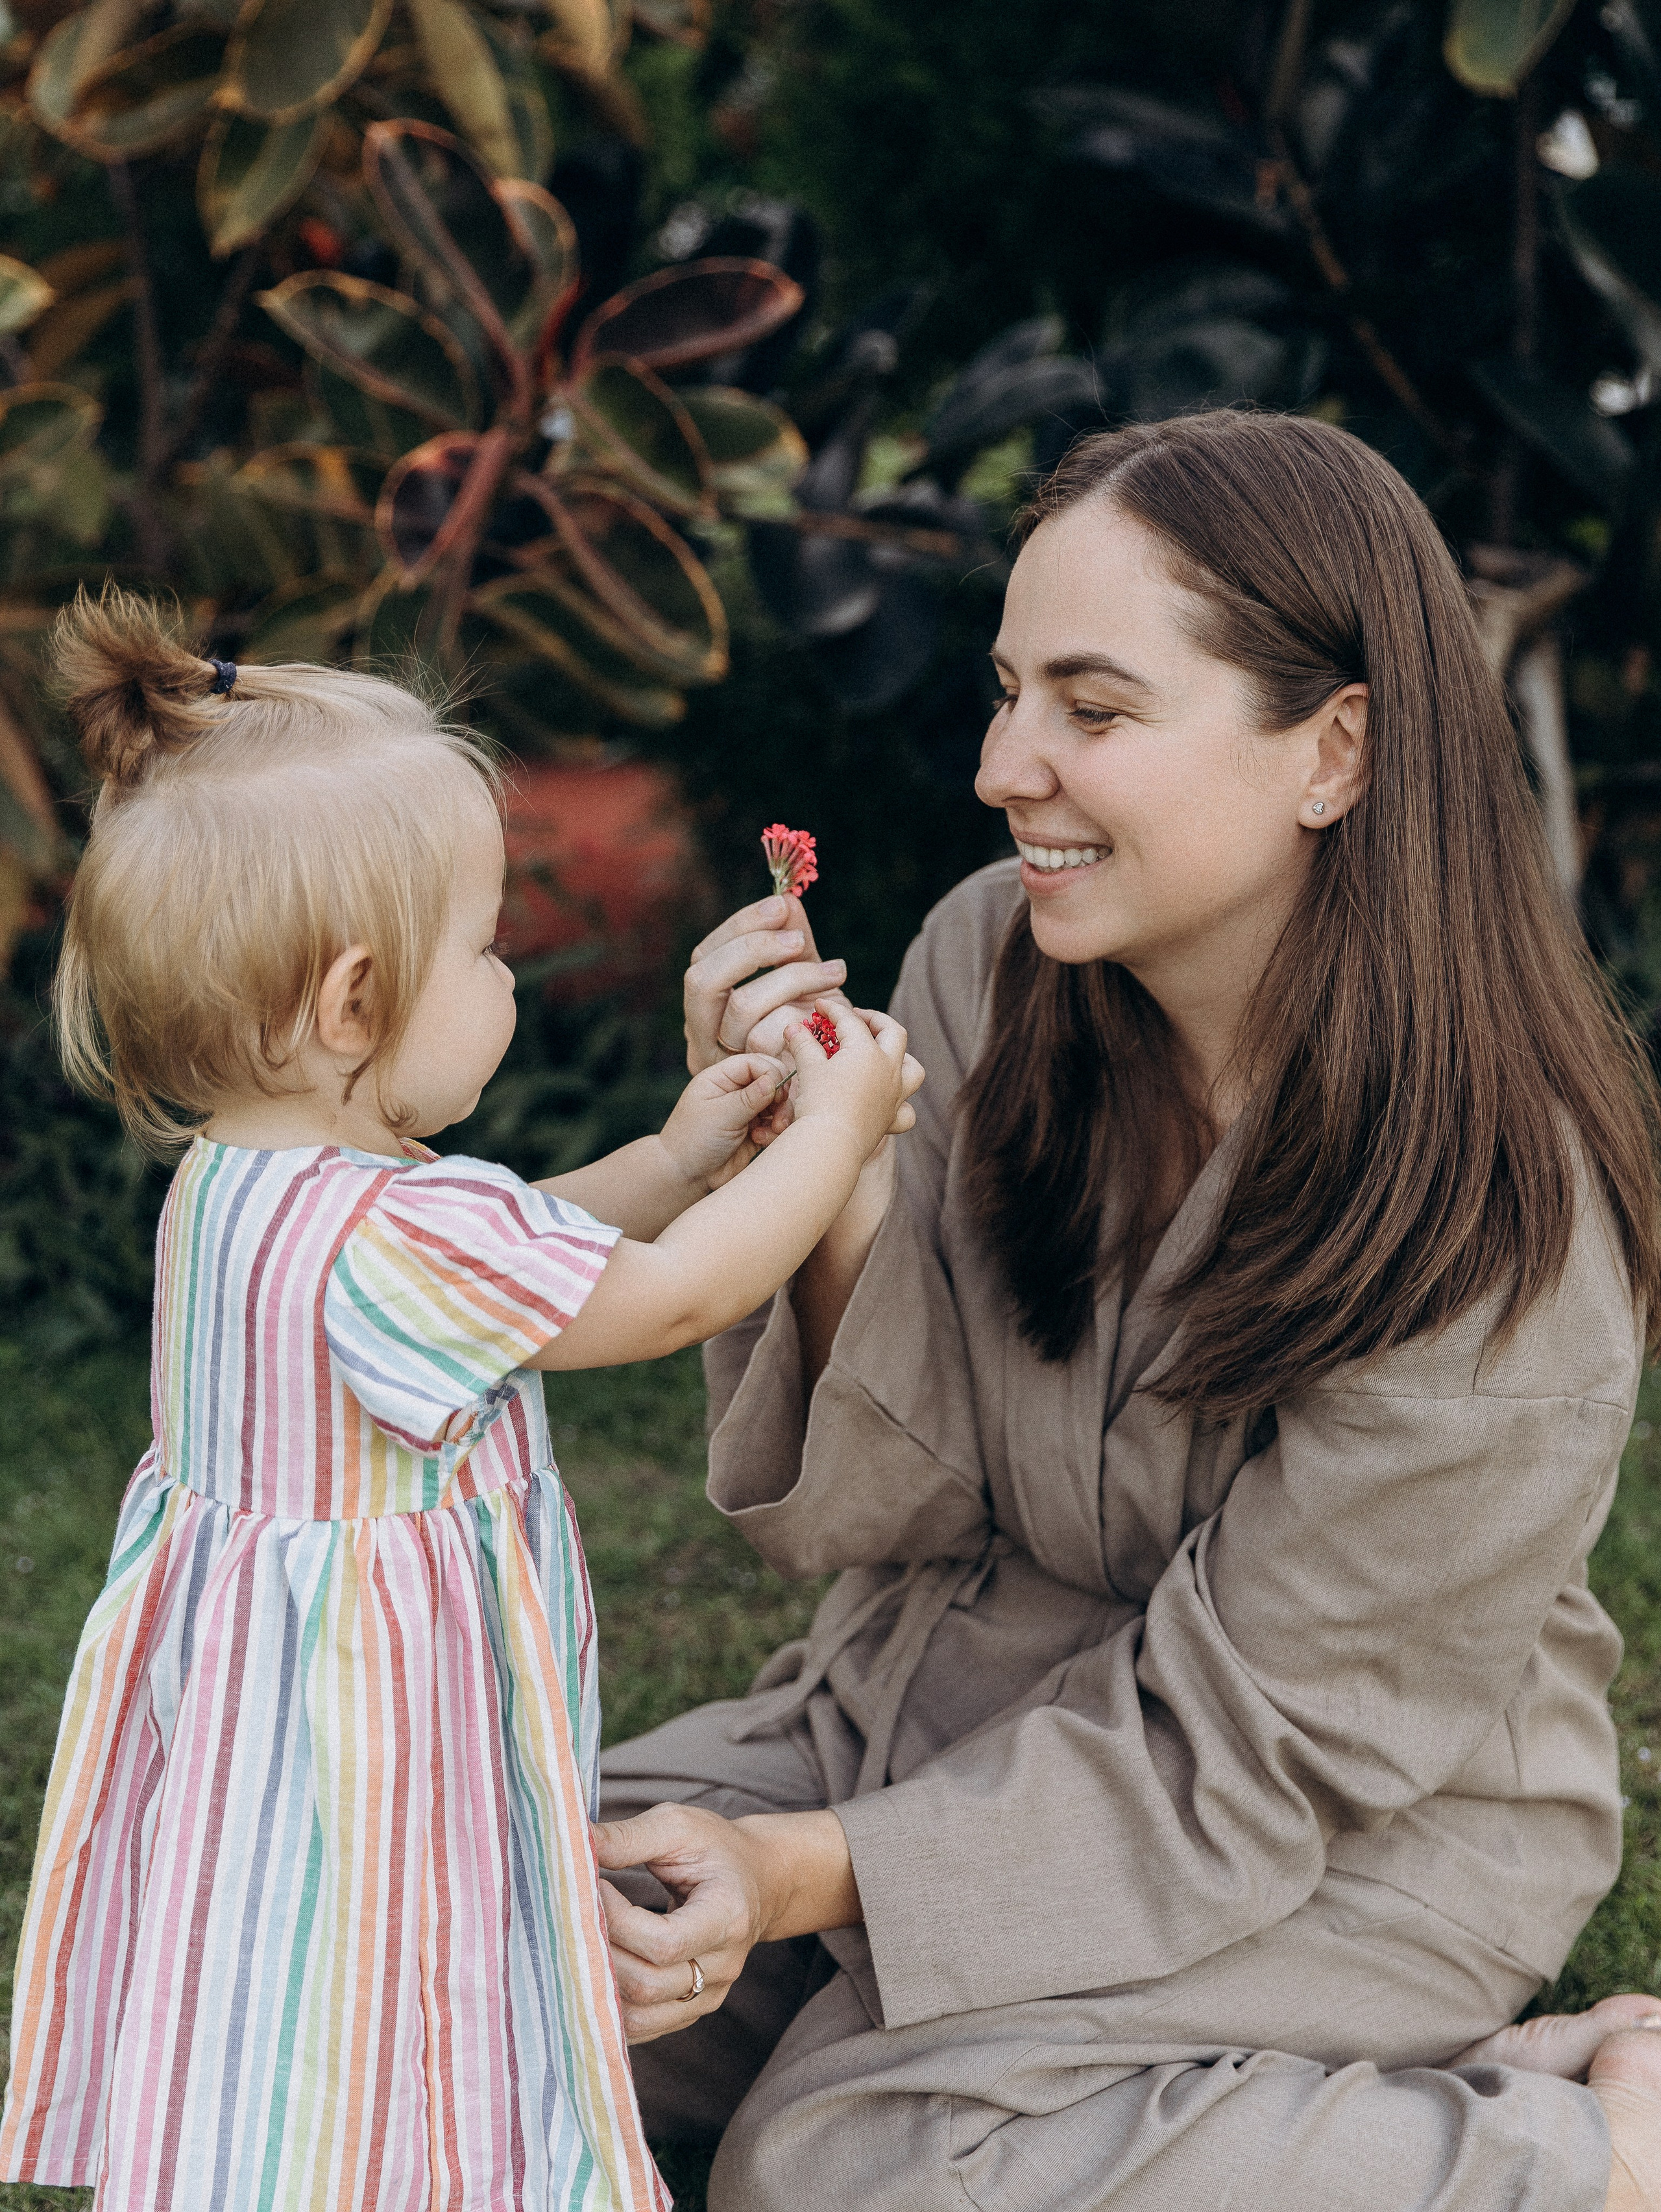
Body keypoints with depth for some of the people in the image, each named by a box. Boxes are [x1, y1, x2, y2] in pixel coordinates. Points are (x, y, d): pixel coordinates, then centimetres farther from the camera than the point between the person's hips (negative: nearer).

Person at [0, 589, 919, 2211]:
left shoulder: (242, 1181, 2)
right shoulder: (382, 1234, -29)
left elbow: (508, 1262, 19)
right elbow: (670, 1301, -17)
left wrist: (672, 1160, 13)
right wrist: (834, 1130, -4)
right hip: (359, 1754, -10)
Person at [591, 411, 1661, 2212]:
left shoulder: (1491, 1237, -25)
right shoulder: (988, 962, -11)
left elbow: (1235, 1748, -20)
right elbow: (886, 1509, -9)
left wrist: (814, 1871, -26)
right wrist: (827, 1181, -26)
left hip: (1351, 1836, -5)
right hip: (947, 1702, 6)